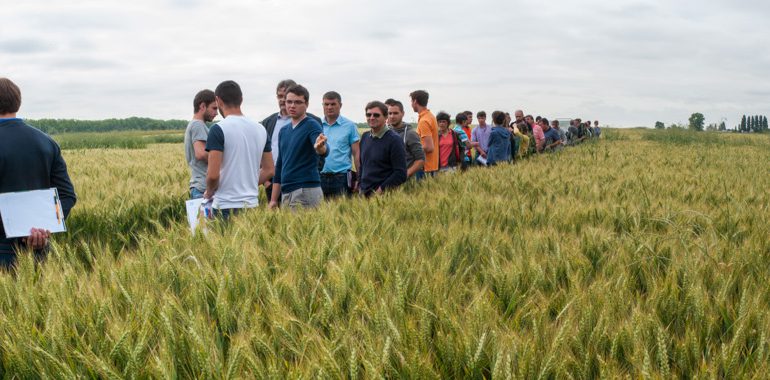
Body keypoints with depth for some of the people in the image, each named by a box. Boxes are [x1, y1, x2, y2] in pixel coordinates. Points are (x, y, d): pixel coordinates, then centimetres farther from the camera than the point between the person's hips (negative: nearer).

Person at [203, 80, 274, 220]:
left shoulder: (218, 129, -11)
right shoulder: (260, 129, 8)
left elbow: (213, 175, -16)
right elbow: (269, 170, 11)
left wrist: (209, 192, 2)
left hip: (226, 206, -5)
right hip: (252, 204, 6)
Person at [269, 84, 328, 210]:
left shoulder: (311, 125, -6)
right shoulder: (284, 131, 16)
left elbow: (324, 151, -24)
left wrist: (320, 147, -48)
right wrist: (273, 200, 16)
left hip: (306, 191, -7)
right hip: (285, 193, 7)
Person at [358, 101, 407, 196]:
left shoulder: (394, 140, -9)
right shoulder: (365, 137, 10)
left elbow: (400, 174, -14)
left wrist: (380, 190, -15)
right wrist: (360, 186, 9)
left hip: (383, 195, -6)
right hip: (363, 194, 6)